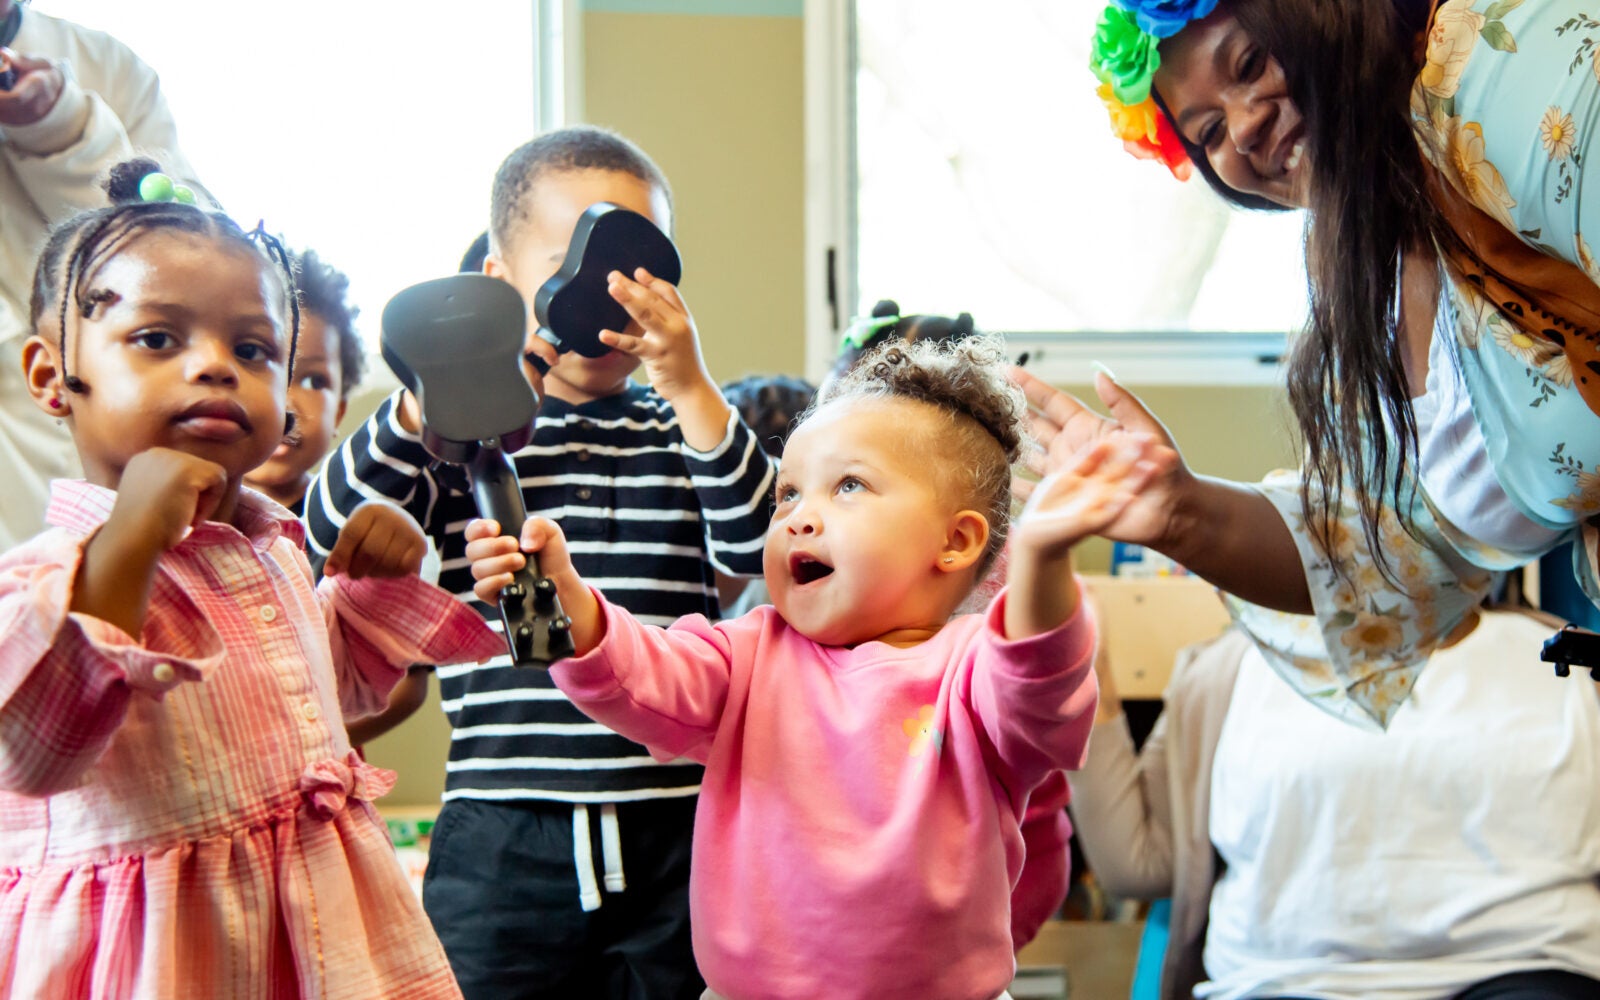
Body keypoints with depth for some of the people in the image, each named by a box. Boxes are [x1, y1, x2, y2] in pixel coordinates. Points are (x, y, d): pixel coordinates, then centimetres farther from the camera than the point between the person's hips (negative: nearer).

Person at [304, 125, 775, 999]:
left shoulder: (683, 433, 9)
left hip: (669, 833, 2)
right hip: (502, 837, -2)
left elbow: (757, 546, -8)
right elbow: (330, 539, -10)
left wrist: (690, 389, -20)